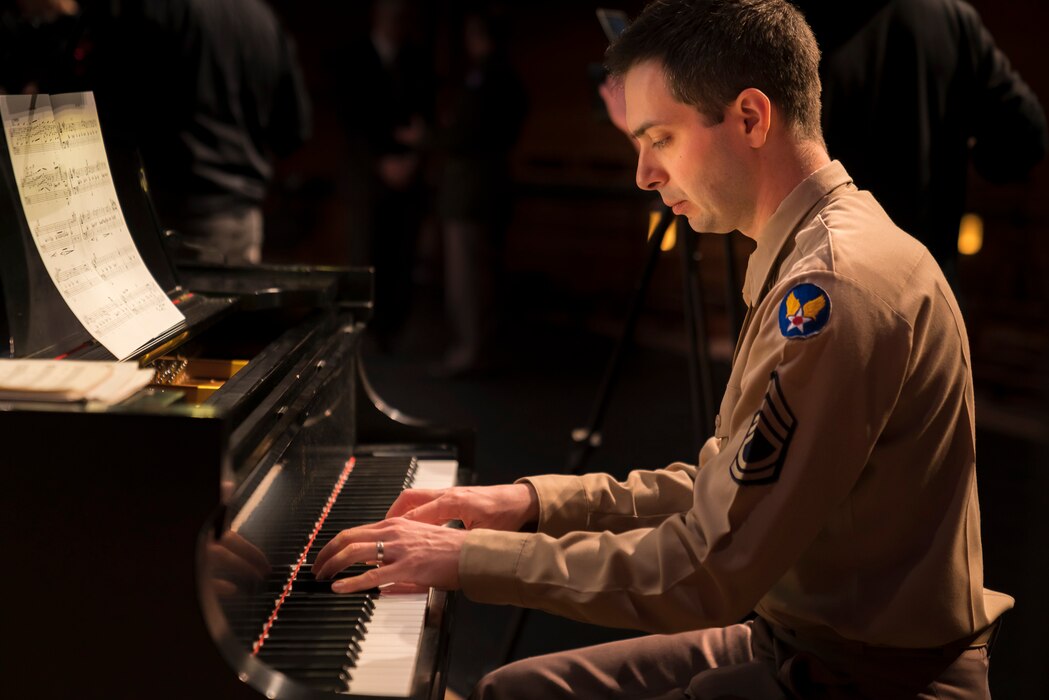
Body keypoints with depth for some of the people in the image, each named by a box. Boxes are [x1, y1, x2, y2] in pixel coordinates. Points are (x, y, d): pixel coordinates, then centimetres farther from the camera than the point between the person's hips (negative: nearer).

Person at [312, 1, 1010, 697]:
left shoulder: (836, 283, -24)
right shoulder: (808, 254, 9)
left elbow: (711, 570, -26)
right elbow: (728, 492, 13)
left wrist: (475, 559, -18)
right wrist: (537, 501, 4)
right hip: (799, 638, 9)